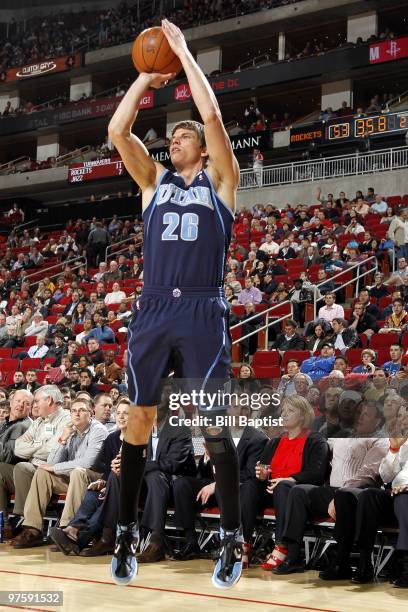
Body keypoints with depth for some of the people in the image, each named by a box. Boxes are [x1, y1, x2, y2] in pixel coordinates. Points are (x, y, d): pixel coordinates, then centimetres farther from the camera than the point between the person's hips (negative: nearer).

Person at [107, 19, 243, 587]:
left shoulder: (220, 178, 9)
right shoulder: (154, 180, 17)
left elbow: (212, 116, -5)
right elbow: (117, 130, 5)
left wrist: (183, 51, 2)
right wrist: (146, 75, 9)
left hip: (202, 313, -3)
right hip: (152, 311, 3)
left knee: (214, 425, -3)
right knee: (139, 420, 4)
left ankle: (233, 538, 7)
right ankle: (127, 532, 16)